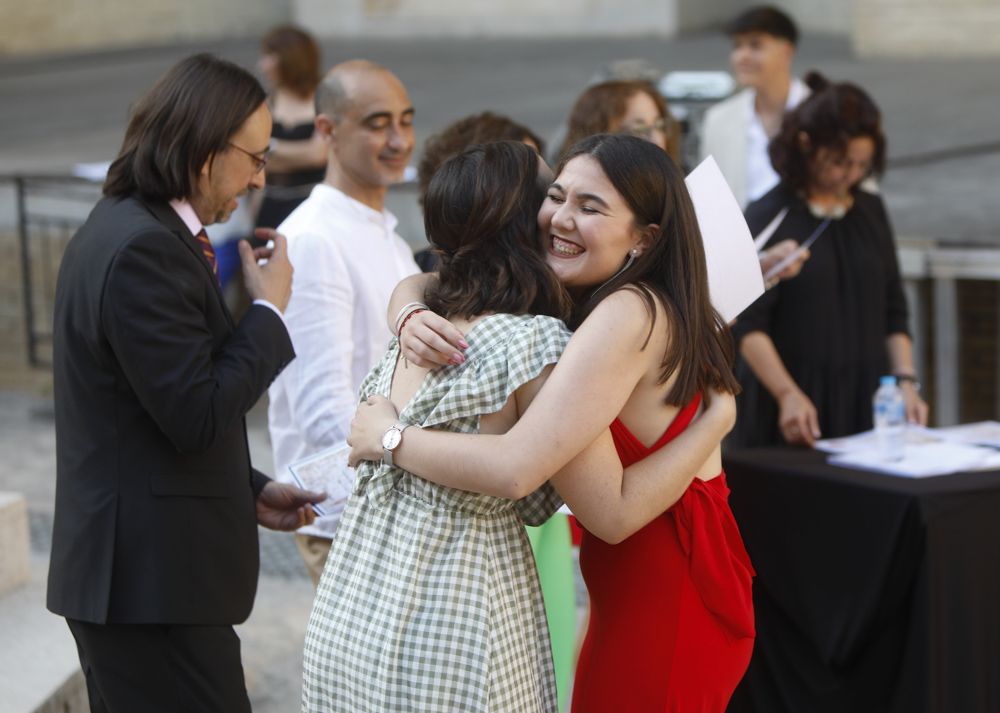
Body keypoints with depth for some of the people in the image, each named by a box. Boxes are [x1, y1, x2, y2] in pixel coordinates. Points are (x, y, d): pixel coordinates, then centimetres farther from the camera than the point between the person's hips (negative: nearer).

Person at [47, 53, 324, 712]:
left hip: (126, 573, 11)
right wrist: (269, 309, -9)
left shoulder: (124, 231, 14)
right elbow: (197, 418, -20)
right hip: (153, 578, -11)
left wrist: (251, 493, 16)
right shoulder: (143, 249, -18)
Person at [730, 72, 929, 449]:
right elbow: (748, 325, -12)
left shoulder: (871, 212, 12)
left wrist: (905, 381, 4)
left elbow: (894, 311, 17)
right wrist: (787, 395, -23)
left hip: (866, 403, 5)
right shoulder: (768, 217, -5)